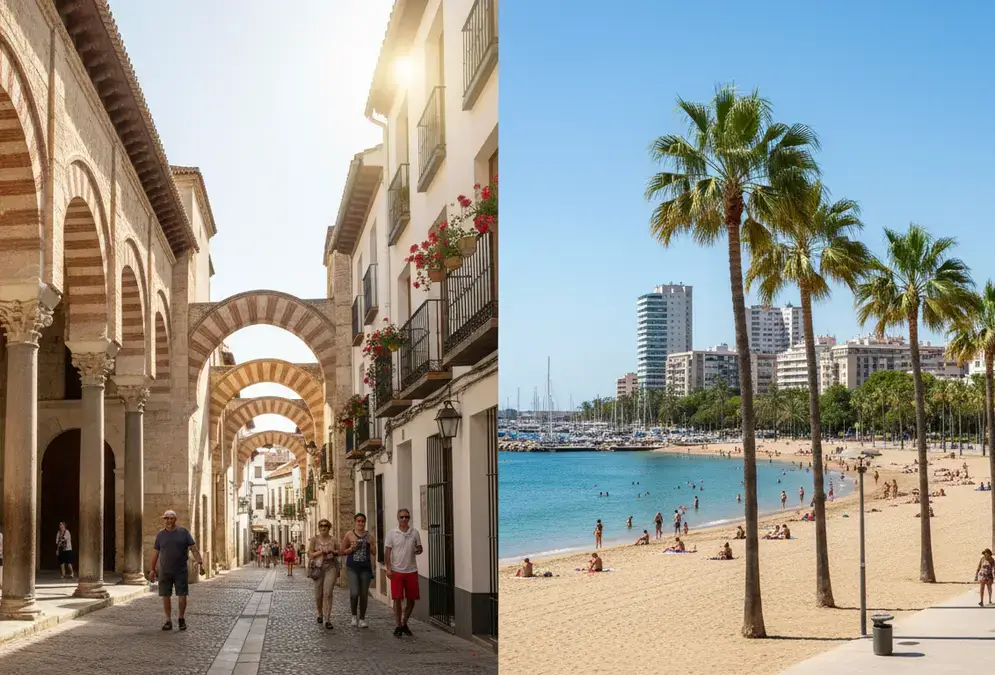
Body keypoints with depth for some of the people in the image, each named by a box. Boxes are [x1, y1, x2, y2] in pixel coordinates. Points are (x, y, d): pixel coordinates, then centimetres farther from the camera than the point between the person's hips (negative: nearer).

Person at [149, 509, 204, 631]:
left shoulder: (183, 532, 0)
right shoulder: (161, 534, 6)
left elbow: (193, 549, -2)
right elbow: (155, 553, 9)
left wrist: (200, 562, -14)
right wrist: (152, 569, 5)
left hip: (180, 571, -2)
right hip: (164, 571, 2)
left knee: (182, 595, 0)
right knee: (166, 596, 2)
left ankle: (181, 619, 16)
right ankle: (168, 621, 11)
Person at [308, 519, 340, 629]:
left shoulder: (333, 540, 4)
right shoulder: (314, 539, 3)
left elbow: (339, 552, 15)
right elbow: (309, 554, -1)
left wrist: (333, 552, -6)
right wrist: (321, 551, -13)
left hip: (331, 567, -1)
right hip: (318, 567, 1)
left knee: (327, 593, -13)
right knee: (318, 595, 8)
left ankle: (327, 620, -13)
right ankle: (320, 614, 35)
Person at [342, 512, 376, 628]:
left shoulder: (369, 536, 8)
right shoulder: (349, 535, 2)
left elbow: (374, 553, 13)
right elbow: (343, 551, 6)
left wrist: (371, 544, -7)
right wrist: (352, 548, -11)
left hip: (365, 568, 2)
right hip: (352, 568, -2)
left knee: (364, 594, 5)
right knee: (354, 593, -14)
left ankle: (362, 619, 17)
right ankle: (354, 616, 10)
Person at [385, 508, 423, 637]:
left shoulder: (414, 533, 5)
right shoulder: (391, 534, -1)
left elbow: (419, 548, 14)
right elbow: (387, 552, -1)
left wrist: (417, 551, -8)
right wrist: (388, 568, -9)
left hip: (411, 571, 3)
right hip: (397, 571, -3)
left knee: (411, 600, 7)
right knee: (397, 599, -3)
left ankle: (404, 623, 24)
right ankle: (398, 626, 8)